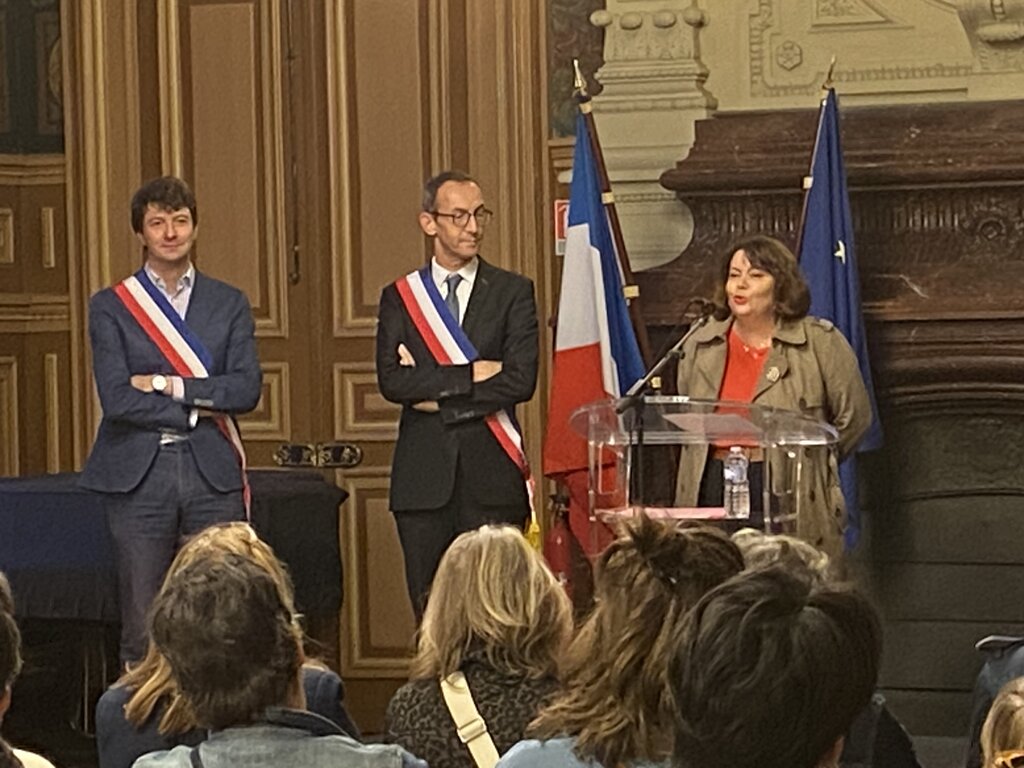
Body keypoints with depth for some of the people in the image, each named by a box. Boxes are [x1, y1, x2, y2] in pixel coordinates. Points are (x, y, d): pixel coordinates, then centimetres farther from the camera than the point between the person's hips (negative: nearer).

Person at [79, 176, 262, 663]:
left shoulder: (229, 304, 12)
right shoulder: (110, 307, 6)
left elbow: (247, 389, -1)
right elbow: (116, 399, -6)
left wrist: (168, 385, -8)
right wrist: (199, 409, -8)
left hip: (213, 475, 2)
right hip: (138, 474, -2)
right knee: (142, 630, -1)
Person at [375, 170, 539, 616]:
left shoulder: (513, 292, 7)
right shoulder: (399, 297, 11)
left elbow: (521, 381, -6)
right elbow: (390, 381, -3)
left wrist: (436, 394, -6)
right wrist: (470, 375, -10)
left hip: (492, 476, -1)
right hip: (424, 475, 1)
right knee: (429, 610, 1)